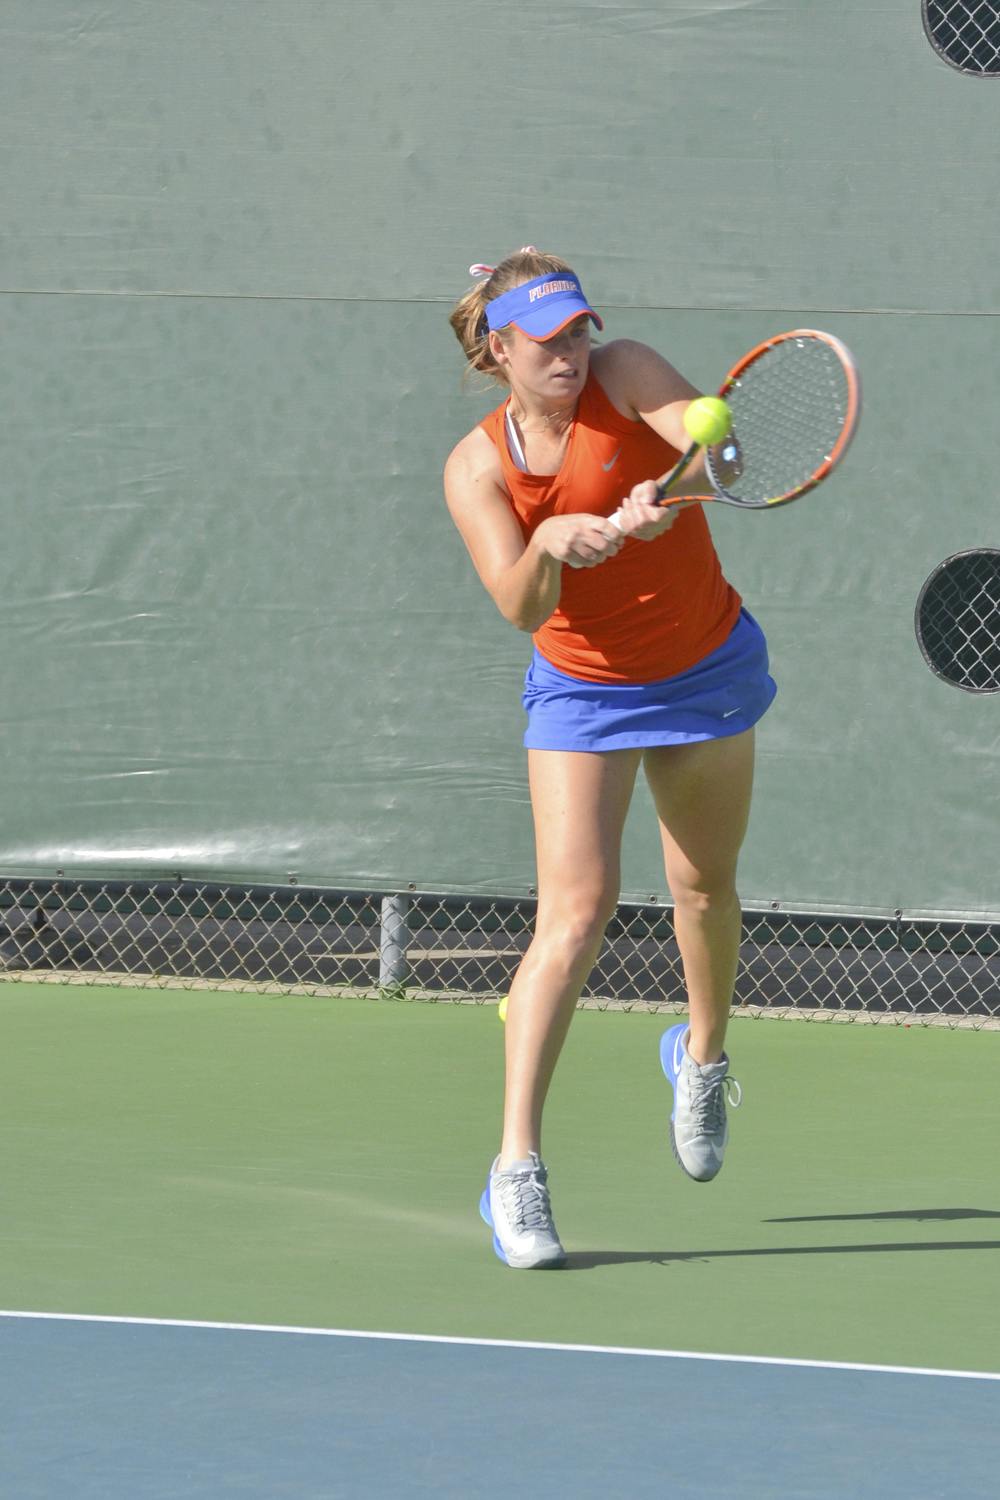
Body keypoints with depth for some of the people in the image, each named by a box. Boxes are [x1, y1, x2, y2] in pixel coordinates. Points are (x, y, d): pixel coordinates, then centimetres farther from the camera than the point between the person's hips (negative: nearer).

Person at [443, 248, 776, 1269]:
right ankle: (516, 1167, -17)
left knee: (704, 889, 16)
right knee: (576, 910, -16)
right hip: (583, 690, -2)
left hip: (708, 671, 2)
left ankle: (702, 1055, 49)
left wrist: (666, 495, -53)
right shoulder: (476, 470, -14)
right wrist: (549, 544, -46)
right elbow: (520, 607, -25)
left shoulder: (624, 374, -15)